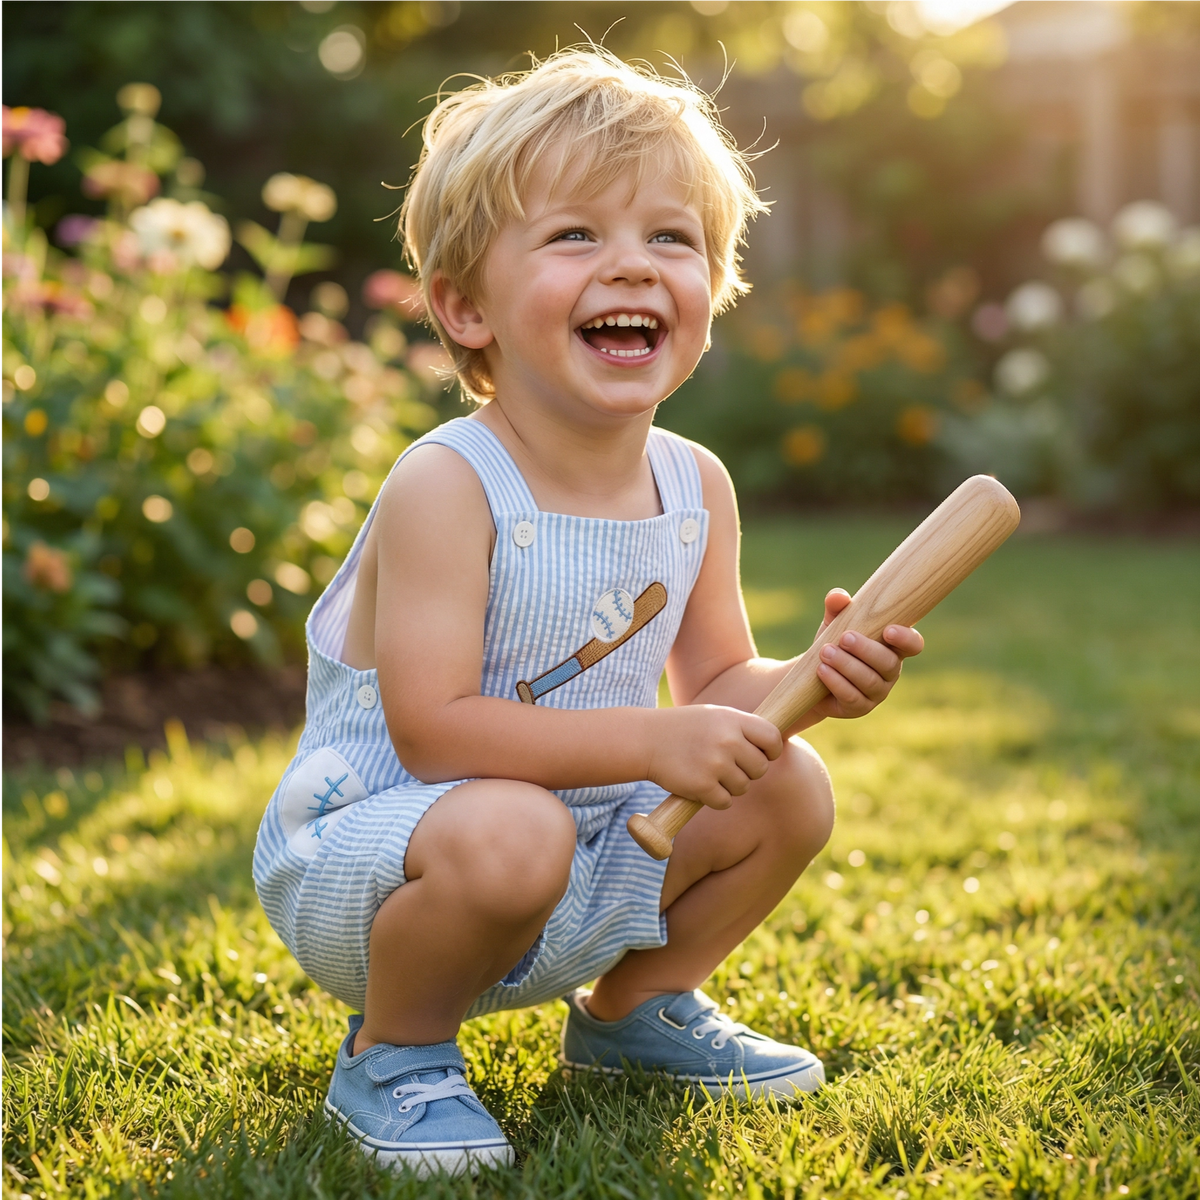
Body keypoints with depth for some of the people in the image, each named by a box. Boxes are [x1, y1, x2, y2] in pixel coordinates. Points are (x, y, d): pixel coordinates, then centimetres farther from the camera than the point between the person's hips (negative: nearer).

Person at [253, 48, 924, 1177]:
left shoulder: (697, 487, -3)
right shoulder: (445, 488, -25)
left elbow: (717, 683, 6)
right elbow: (432, 729, -29)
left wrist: (810, 681, -17)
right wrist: (651, 742, -32)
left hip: (590, 867, 7)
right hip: (359, 852, -7)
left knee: (790, 788, -1)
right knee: (510, 831, -37)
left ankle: (631, 1009, 22)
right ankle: (392, 1053, -5)